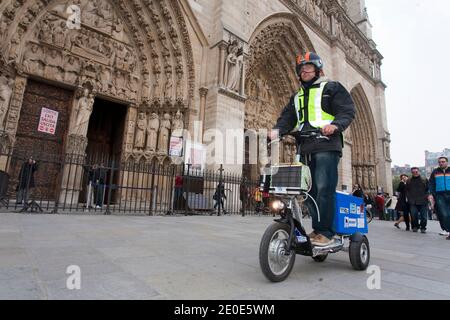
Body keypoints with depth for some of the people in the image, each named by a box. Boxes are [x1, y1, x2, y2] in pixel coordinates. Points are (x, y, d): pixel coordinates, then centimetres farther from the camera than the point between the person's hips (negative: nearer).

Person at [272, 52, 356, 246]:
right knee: (310, 190, 4)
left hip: (326, 145, -5)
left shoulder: (331, 88, 13)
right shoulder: (297, 97, 28)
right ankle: (317, 228, 12)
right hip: (306, 148, 6)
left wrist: (335, 125, -19)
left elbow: (348, 110, 2)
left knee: (324, 189, -13)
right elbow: (287, 117, 15)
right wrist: (278, 129, -7)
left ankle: (326, 232, -7)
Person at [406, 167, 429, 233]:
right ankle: (415, 227, 13)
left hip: (423, 202, -1)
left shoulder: (424, 180, 7)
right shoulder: (409, 181, 11)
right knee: (414, 215, -3)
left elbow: (428, 189, 6)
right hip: (413, 202, 1)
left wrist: (426, 196, -7)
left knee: (423, 216, 2)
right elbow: (407, 191, 15)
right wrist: (409, 198, 4)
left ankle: (423, 228, 14)